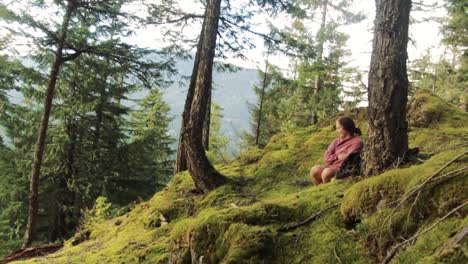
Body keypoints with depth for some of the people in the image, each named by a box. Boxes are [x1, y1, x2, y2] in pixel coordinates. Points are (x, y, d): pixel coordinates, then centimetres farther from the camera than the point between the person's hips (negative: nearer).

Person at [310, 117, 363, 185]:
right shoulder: (337, 141, 14)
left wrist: (333, 157, -3)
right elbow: (326, 157, 6)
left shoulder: (357, 142, -5)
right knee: (314, 170, -19)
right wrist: (337, 157, -10)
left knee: (327, 172, -33)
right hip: (332, 167, 6)